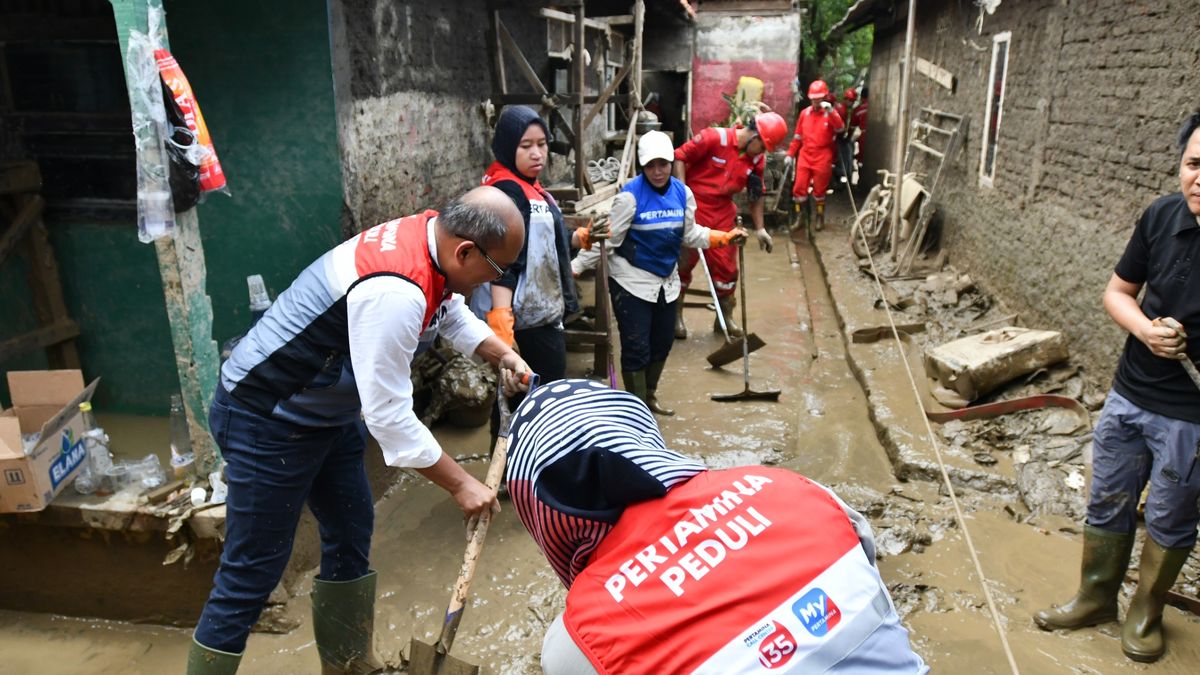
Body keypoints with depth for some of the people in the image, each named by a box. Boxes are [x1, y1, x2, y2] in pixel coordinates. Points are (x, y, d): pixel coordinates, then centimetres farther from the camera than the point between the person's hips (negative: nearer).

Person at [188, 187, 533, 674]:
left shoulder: (431, 233, -6)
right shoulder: (394, 292, -35)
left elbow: (452, 314, 15)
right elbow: (389, 416, -29)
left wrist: (503, 356, 1)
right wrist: (461, 485, -20)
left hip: (326, 409, 10)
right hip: (267, 420, -10)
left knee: (351, 533, 17)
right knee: (252, 574, -1)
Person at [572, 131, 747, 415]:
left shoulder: (682, 192, -1)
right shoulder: (630, 195, -18)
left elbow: (690, 234, 10)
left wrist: (724, 238, 0)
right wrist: (575, 267, -23)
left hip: (667, 281, 6)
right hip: (631, 282, -6)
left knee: (662, 342, 18)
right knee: (637, 349, -2)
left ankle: (649, 396, 39)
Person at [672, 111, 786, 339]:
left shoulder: (757, 160, 1)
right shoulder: (715, 138, -18)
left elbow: (756, 195, 12)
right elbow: (680, 157, -14)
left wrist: (759, 228, 8)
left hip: (723, 214, 5)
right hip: (694, 208, -5)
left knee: (727, 266, 6)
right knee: (683, 262, 2)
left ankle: (725, 318, 24)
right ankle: (675, 316, 18)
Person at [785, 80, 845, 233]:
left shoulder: (830, 114, -3)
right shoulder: (804, 113, 8)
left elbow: (840, 128, -22)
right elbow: (797, 136, 14)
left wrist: (830, 112, -34)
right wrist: (790, 154, 12)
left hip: (822, 158, -3)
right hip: (804, 156, 3)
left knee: (819, 190, 6)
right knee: (799, 187, -1)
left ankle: (820, 218, 21)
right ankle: (801, 217, 12)